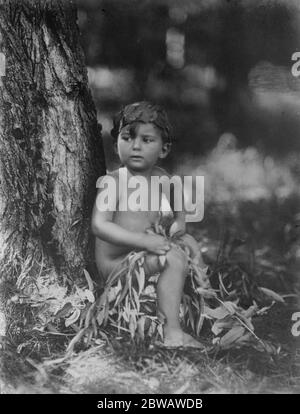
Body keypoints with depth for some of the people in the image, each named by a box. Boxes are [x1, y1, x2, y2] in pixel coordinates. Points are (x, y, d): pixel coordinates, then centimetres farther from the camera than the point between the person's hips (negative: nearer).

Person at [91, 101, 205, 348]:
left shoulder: (162, 178, 6)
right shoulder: (111, 182, -14)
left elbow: (178, 211, 22)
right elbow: (99, 226, -24)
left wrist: (179, 223, -2)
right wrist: (142, 240, -32)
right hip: (115, 262, -8)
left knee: (188, 242, 14)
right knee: (174, 258, -27)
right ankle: (172, 333, -30)